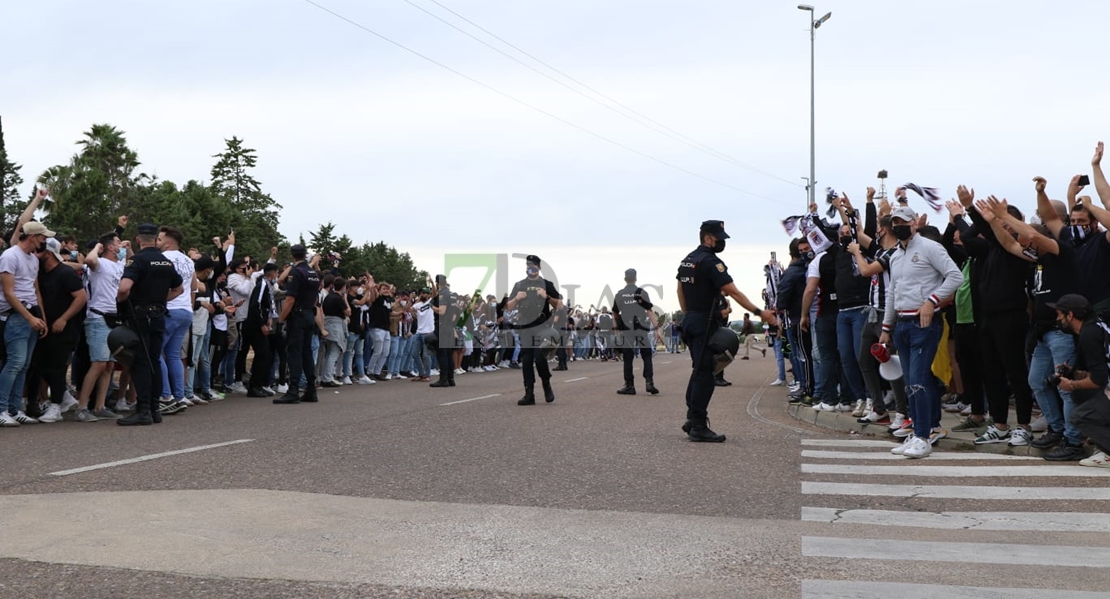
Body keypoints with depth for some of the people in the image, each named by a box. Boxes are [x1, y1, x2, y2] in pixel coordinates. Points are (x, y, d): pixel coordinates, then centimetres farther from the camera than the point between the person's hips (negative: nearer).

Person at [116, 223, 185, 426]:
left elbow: (124, 287, -26)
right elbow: (179, 289, 21)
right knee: (154, 361, 11)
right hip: (159, 316, 6)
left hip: (140, 316, -6)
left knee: (140, 362, -5)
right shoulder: (167, 262, 9)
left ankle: (143, 409, -8)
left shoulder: (138, 260, -12)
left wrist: (120, 300, -7)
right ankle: (154, 408, 14)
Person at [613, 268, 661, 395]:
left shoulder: (619, 294, 3)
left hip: (626, 330, 1)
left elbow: (615, 313, 11)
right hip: (641, 329, -1)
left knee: (628, 358, 4)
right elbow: (649, 311, -8)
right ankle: (649, 383, -5)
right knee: (647, 356, 7)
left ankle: (629, 386, 4)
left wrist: (617, 327, 27)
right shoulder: (641, 292, -2)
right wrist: (657, 327, -8)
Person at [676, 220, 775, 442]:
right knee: (704, 374, -7)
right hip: (704, 323, -10)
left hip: (690, 321, 10)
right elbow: (733, 292, -21)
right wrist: (759, 312, -22)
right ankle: (698, 426, -5)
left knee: (699, 370, 17)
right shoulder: (710, 262, -15)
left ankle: (692, 418, 19)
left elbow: (680, 289, 19)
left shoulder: (687, 260, 13)